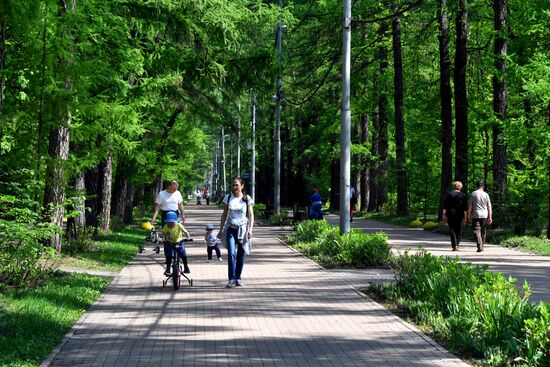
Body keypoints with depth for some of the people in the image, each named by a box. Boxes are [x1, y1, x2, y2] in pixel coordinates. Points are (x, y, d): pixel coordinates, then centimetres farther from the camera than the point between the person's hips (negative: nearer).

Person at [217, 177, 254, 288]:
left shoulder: (247, 199, 1)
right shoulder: (228, 198, 5)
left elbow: (251, 215, 1)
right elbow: (224, 215, 11)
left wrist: (250, 229, -10)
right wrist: (221, 230, 9)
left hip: (242, 229, 0)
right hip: (231, 229, 0)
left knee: (241, 255, 5)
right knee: (231, 253, -14)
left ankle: (238, 277, 16)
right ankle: (232, 279, -14)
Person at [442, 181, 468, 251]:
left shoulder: (449, 194, -1)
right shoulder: (463, 195, 2)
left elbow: (445, 206, -4)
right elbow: (465, 208, 0)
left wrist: (444, 215, -2)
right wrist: (465, 217, 2)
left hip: (450, 214, -1)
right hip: (459, 215, 1)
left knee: (452, 230, 2)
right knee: (458, 230, 14)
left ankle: (454, 246, -6)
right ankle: (457, 244, 9)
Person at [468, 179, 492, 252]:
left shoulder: (473, 194, -2)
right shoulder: (486, 194, 3)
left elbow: (470, 205, -2)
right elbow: (489, 206, 3)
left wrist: (469, 214, 8)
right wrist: (490, 217, 6)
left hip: (476, 215, -3)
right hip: (484, 216, 3)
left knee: (477, 231, -5)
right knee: (483, 231, 14)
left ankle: (480, 247, -19)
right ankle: (482, 247, 22)